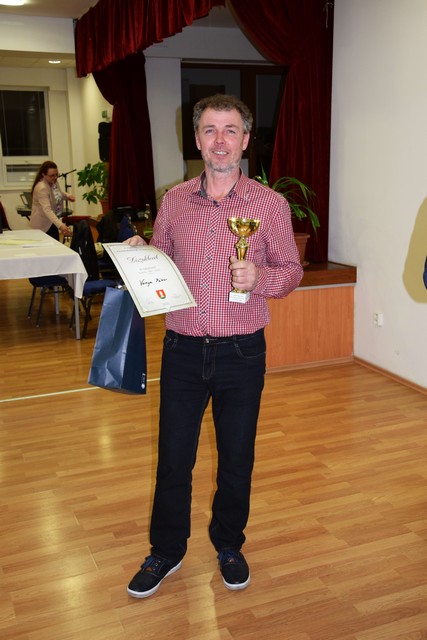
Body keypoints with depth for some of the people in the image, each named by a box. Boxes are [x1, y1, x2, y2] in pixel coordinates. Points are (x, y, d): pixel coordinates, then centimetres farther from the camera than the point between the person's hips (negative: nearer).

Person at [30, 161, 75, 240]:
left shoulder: (54, 182, 0)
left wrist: (68, 196, 2)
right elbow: (47, 210, -37)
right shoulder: (41, 188, -26)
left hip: (53, 221, 9)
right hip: (43, 224, -9)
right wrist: (60, 225, -49)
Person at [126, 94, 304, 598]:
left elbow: (292, 270, 2)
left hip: (242, 352, -1)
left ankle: (229, 545, 39)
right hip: (183, 349, 2)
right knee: (173, 457, 11)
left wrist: (259, 278, -19)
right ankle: (166, 551, 34)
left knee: (236, 458, 14)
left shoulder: (271, 204, -4)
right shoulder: (174, 201, 3)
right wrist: (139, 256, -11)